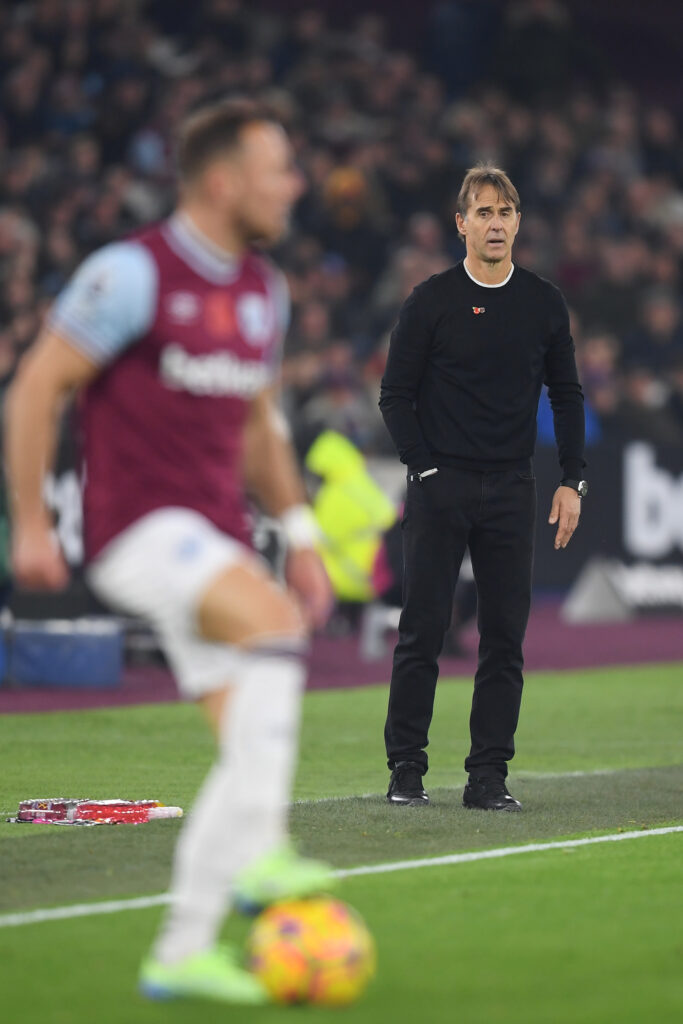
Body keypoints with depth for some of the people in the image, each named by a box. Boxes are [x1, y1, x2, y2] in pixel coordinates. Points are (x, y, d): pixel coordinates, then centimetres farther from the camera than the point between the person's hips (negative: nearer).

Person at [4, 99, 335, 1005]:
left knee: (252, 744, 1)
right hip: (139, 524, -8)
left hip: (215, 538, 8)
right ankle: (259, 855, -34)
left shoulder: (261, 290, 13)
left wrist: (299, 534, 17)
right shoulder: (133, 274, -11)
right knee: (276, 623, -31)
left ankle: (184, 952, 8)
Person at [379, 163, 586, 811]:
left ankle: (489, 776, 6)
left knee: (505, 636, 1)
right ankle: (406, 769, 5)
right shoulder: (432, 300, -2)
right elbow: (395, 394, 0)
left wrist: (572, 482, 5)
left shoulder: (544, 304, 8)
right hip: (440, 489, -3)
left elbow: (567, 395, 13)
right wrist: (426, 470, -8)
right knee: (423, 629, -2)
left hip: (511, 490, 3)